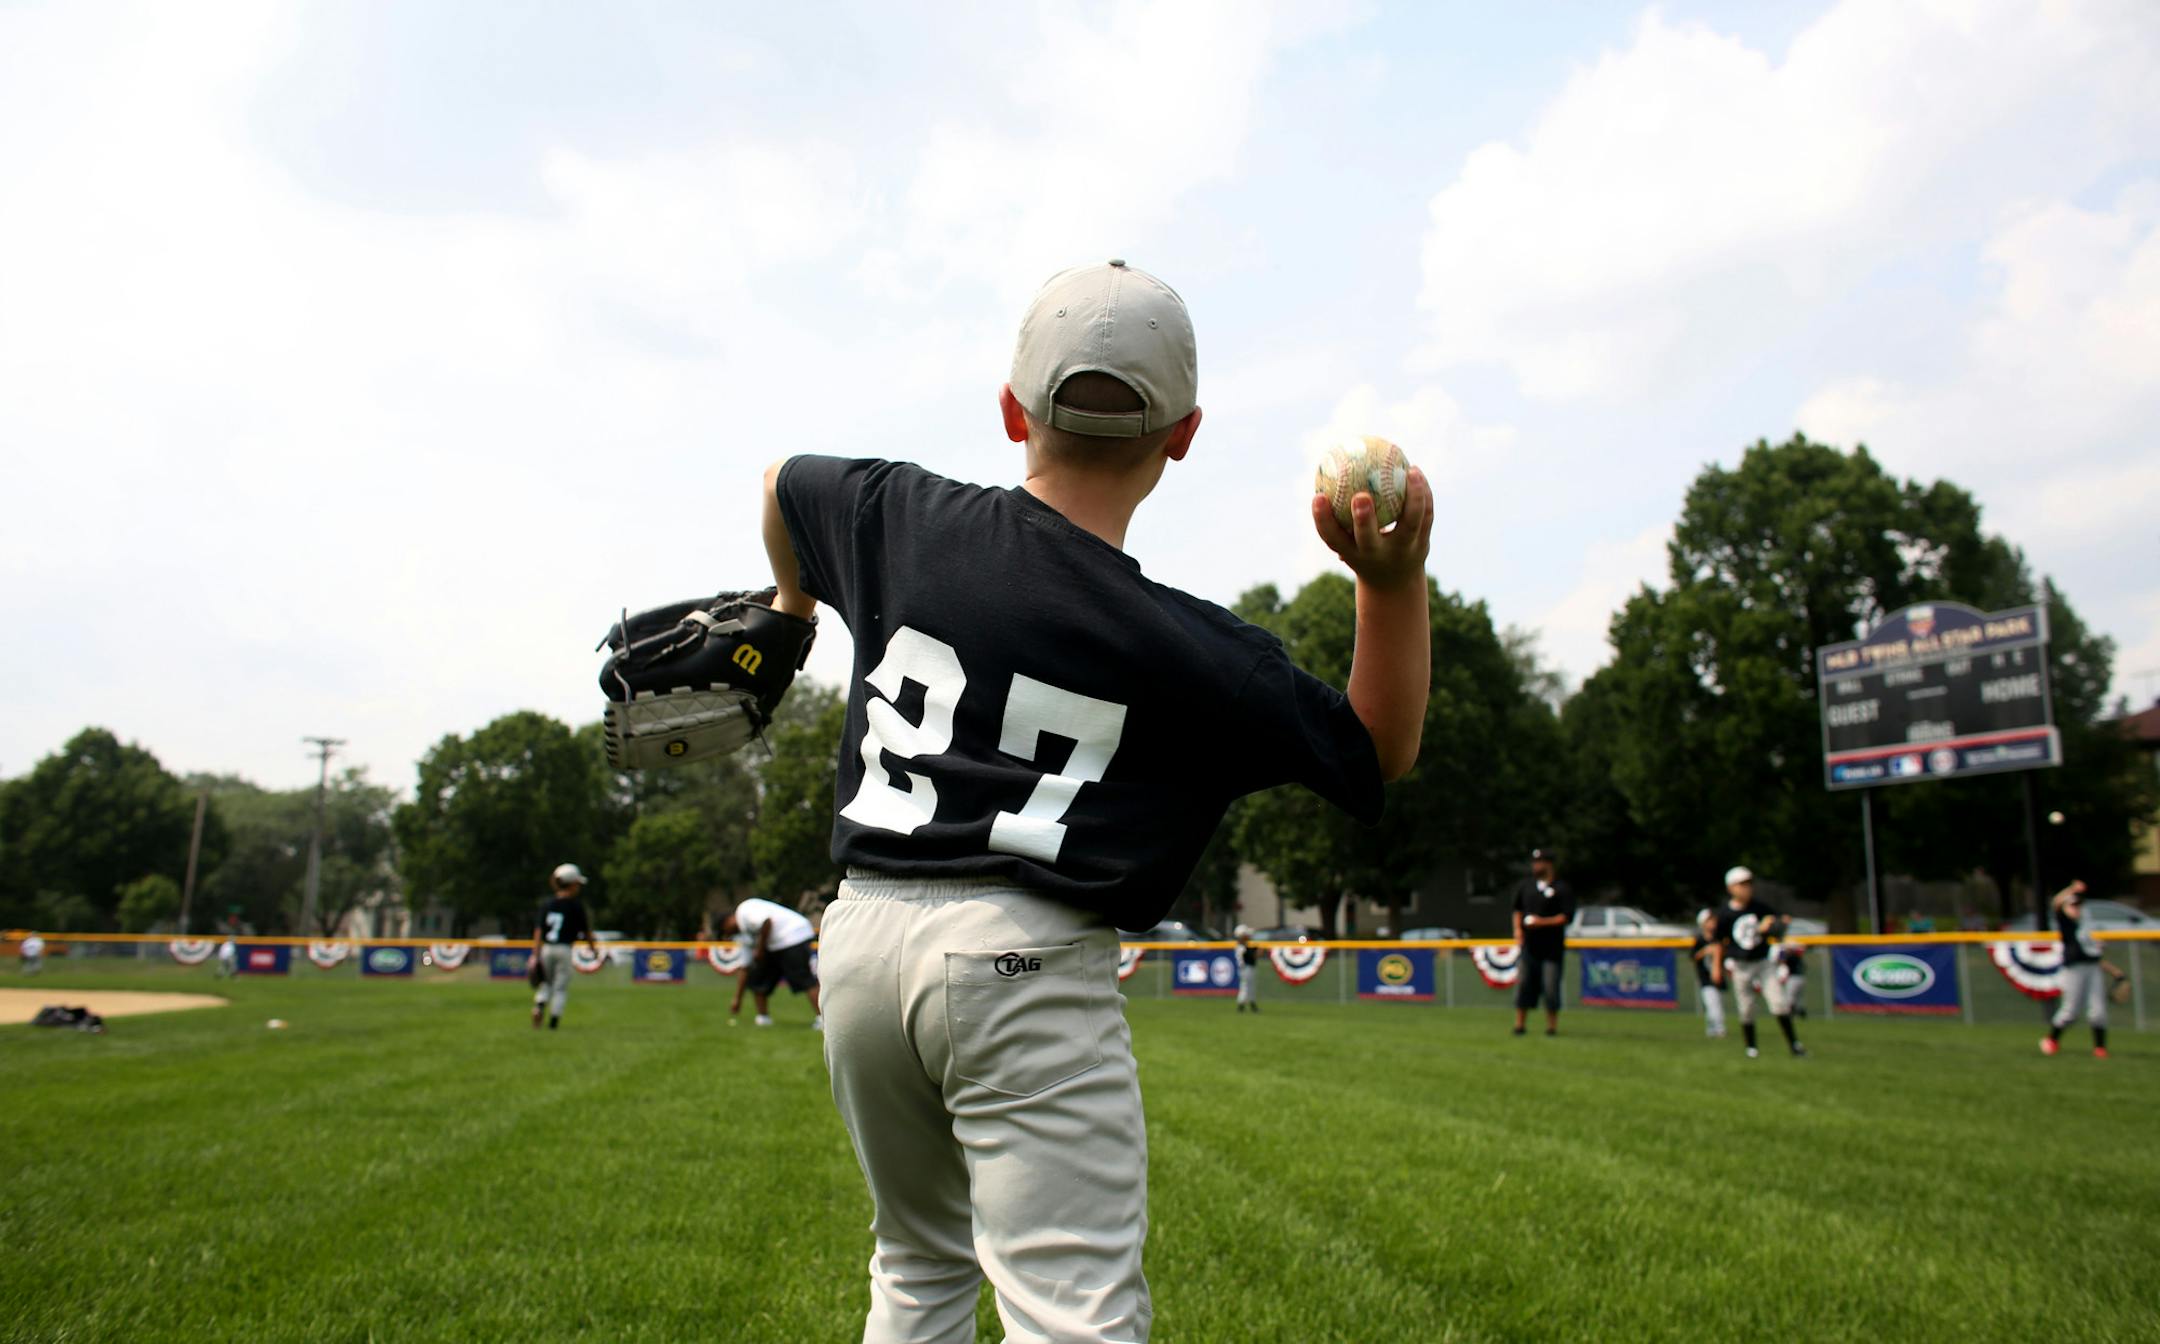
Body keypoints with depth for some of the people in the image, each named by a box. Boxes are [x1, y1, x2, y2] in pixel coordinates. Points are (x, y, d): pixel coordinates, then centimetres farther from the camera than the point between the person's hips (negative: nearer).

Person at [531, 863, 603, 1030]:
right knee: (561, 987, 6)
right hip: (564, 949, -4)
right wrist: (593, 948, 17)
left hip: (546, 949, 4)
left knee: (546, 983, 19)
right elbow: (585, 931, 1)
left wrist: (535, 955, 1)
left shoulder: (548, 903, 5)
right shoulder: (576, 905, -5)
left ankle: (539, 1005, -6)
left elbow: (538, 930, 0)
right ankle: (554, 1020, 1)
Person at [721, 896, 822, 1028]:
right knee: (756, 976, 13)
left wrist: (760, 949, -12)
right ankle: (763, 1018, 19)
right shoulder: (744, 935, 24)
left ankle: (821, 1019, -22)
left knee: (803, 978, -17)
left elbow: (766, 920, -23)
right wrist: (737, 1000, 26)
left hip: (793, 935, -10)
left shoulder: (744, 910, -4)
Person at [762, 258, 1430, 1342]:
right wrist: (1393, 580, -7)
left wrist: (792, 604, 46)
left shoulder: (898, 516, 2)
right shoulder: (1188, 648, -8)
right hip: (1026, 964, -5)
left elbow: (782, 479, 26)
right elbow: (1380, 751, 7)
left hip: (860, 935, 6)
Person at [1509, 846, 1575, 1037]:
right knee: (1523, 983, 2)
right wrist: (1518, 928, 5)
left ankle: (1552, 1026, 9)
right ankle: (1519, 1025, 8)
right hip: (1529, 944, 4)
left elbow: (1567, 917, -10)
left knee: (1550, 986, -3)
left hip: (1552, 947, -4)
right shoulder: (1525, 885, 11)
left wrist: (1543, 922, -18)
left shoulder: (1561, 889, -5)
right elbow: (1518, 909, 21)